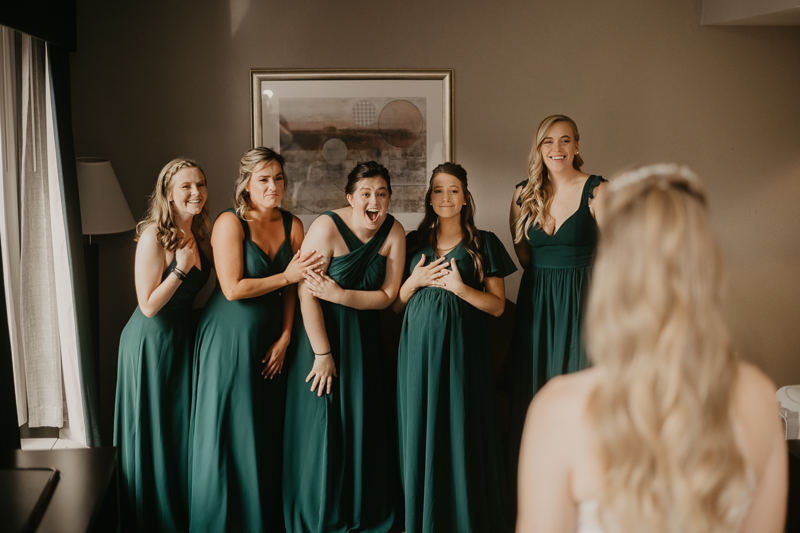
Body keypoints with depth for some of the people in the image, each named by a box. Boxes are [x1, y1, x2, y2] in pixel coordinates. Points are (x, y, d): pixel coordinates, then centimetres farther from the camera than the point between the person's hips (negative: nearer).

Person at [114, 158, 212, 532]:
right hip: (151, 342, -8)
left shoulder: (198, 234, 4)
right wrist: (180, 267, -25)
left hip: (183, 335, 8)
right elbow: (148, 306, -21)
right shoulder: (154, 237, -20)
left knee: (183, 428, 17)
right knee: (153, 434, 5)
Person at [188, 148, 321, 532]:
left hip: (270, 338, 5)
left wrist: (285, 337, -2)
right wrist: (286, 275, -14)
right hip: (229, 338, -5)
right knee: (228, 431, 3)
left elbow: (293, 288, 5)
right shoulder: (230, 223, -12)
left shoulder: (292, 225, 4)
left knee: (268, 430, 10)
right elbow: (233, 288, -18)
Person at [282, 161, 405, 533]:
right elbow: (307, 293, -20)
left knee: (363, 424, 7)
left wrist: (339, 296, -20)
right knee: (322, 424, 1)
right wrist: (322, 354, -18)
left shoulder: (394, 232, -5)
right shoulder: (327, 227, -19)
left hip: (363, 335, 4)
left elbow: (388, 295, -4)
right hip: (320, 331, -4)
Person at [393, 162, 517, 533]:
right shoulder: (413, 243, 13)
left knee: (463, 431, -2)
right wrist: (415, 281, -4)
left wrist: (461, 288, -12)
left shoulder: (483, 244, 5)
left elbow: (497, 306, 1)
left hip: (463, 348, -2)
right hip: (419, 347, 3)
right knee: (420, 431, 4)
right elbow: (395, 305, 14)